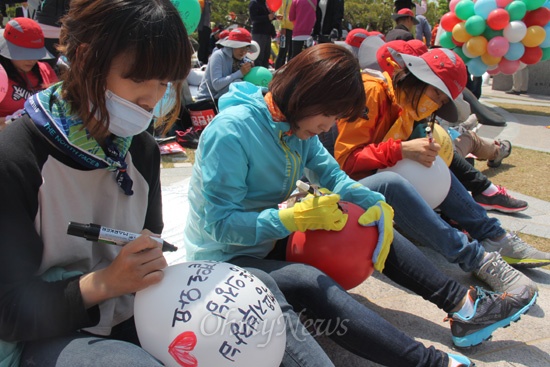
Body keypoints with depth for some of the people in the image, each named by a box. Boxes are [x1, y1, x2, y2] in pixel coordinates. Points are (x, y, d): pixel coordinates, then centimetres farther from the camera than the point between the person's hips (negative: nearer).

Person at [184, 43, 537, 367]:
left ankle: (464, 304, 0)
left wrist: (376, 204, -13)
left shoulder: (296, 123, -2)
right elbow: (220, 224, -27)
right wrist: (298, 217, -32)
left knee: (374, 223, 1)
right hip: (227, 258, -8)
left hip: (272, 237, 8)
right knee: (310, 283, -35)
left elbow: (332, 174, 5)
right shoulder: (230, 131, -26)